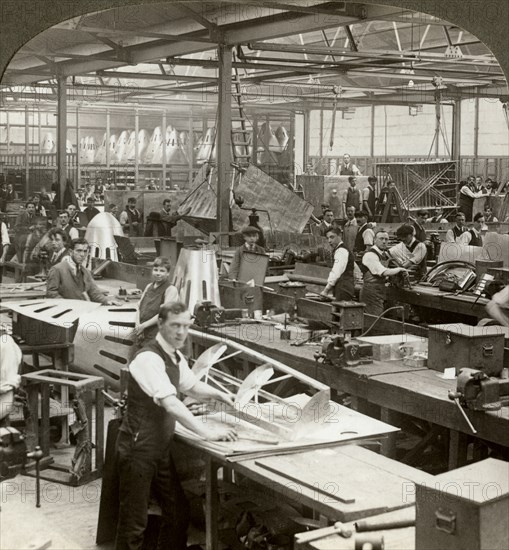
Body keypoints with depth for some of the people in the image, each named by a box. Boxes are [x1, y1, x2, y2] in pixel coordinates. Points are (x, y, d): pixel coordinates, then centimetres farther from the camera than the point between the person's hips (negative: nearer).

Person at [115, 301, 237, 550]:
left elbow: (192, 386, 25)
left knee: (178, 514, 15)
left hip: (161, 449, 9)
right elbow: (170, 404, -31)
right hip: (139, 449, -9)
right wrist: (207, 432, -33)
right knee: (134, 523, 0)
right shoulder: (149, 359, -22)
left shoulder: (176, 357, 7)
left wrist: (217, 394, 5)